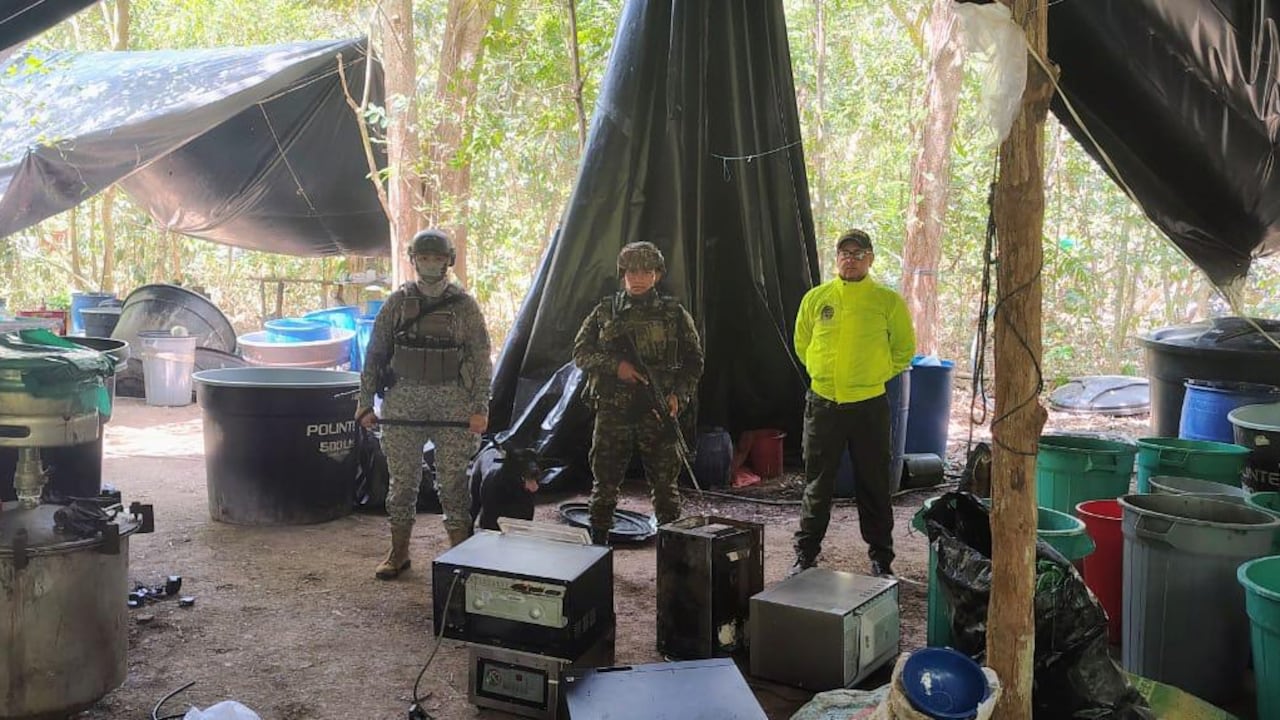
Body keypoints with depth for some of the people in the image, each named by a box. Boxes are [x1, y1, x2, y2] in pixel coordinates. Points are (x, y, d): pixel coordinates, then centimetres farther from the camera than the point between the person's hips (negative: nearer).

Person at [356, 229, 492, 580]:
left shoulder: (464, 305, 2)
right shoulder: (397, 302, 5)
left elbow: (481, 359, 0)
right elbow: (375, 353, 7)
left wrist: (480, 407, -7)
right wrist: (365, 401, 3)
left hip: (452, 403, -1)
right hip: (403, 401, 2)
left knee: (452, 481, 1)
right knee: (402, 479, 7)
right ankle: (398, 553, 18)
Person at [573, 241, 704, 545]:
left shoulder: (674, 314, 5)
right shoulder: (605, 311, 7)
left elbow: (693, 360, 8)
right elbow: (580, 351, 6)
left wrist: (678, 394, -7)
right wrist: (615, 365, -11)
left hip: (658, 413, -1)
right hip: (612, 412, 1)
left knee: (665, 485, 3)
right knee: (605, 483, 7)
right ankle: (597, 547, 17)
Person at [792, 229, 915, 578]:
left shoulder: (888, 301, -2)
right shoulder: (816, 298, 2)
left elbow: (905, 349, 8)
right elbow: (802, 343, 16)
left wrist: (877, 374, 4)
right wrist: (823, 372, 12)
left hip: (869, 405, -1)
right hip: (822, 403, 1)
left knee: (874, 485, 7)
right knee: (817, 484, 8)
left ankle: (881, 558, 18)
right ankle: (805, 554, 18)